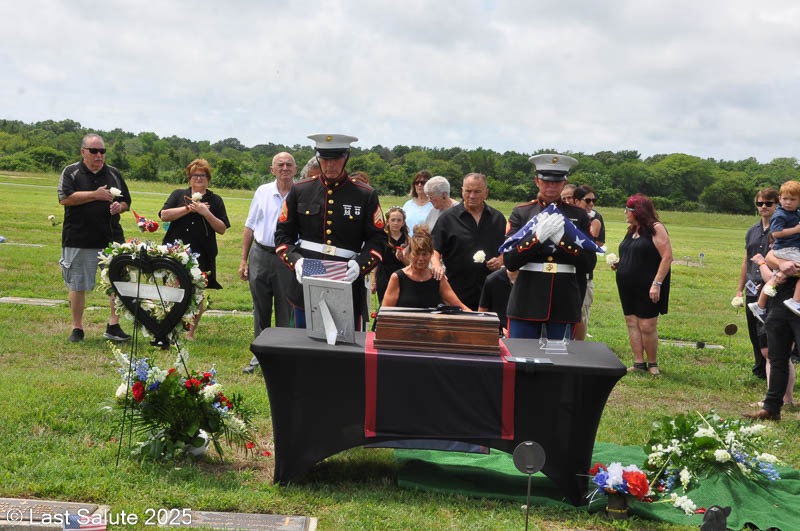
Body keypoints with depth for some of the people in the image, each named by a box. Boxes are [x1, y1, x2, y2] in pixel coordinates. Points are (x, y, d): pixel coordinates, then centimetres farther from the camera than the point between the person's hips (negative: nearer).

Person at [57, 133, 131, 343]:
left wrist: (119, 206, -6)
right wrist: (95, 195, -15)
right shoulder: (71, 172, 2)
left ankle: (114, 326, 3)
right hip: (78, 241, -2)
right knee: (78, 286, 6)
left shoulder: (114, 174, 12)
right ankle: (77, 328, 18)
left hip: (111, 238, 2)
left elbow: (126, 202, 17)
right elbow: (65, 198, -12)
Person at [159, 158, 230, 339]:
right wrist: (188, 208, -9)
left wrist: (206, 213, -10)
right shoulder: (179, 194, 13)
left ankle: (190, 332, 11)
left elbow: (222, 229, 4)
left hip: (201, 255, 0)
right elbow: (164, 215, -2)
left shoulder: (215, 200, 11)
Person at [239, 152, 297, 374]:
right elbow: (250, 227, 11)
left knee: (286, 310, 4)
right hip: (260, 255, 3)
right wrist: (244, 259, 7)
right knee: (260, 308, 11)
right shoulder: (263, 192, 6)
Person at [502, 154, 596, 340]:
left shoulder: (579, 216, 8)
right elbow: (509, 261, -4)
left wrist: (561, 239, -14)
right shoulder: (521, 213, 5)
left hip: (564, 304, 1)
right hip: (527, 303, -1)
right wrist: (538, 237, -18)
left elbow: (589, 263, 1)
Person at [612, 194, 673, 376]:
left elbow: (667, 257, -14)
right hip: (628, 286, 8)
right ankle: (639, 363, 11)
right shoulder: (632, 231, 14)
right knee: (632, 323, 6)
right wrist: (618, 264, 6)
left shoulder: (656, 228, -9)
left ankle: (653, 364, 9)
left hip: (647, 288, -8)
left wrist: (657, 283, -21)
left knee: (647, 326, -5)